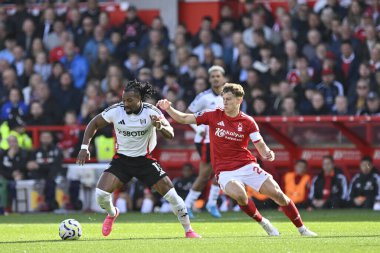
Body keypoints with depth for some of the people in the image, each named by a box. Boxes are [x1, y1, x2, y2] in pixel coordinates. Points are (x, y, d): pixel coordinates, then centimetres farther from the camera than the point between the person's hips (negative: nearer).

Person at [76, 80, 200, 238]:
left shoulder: (151, 112, -17)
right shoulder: (115, 111, -14)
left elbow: (170, 135, -20)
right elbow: (93, 124, 0)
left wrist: (160, 126, -41)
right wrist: (84, 147, -9)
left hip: (145, 159, -1)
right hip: (121, 159, 1)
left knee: (170, 194, -11)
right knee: (101, 194, -16)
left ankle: (188, 231, 8)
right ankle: (112, 214, 21)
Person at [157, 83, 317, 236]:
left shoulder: (248, 122, -1)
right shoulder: (214, 116, 0)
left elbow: (261, 146, -2)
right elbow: (184, 119, 1)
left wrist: (268, 154, -24)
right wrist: (168, 109, -15)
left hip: (247, 166, 1)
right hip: (224, 171, -1)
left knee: (278, 194, -5)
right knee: (239, 195, -32)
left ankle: (302, 229, 12)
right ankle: (263, 223, -8)